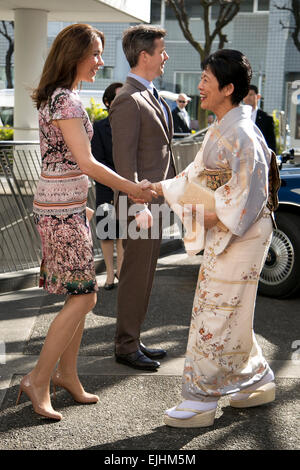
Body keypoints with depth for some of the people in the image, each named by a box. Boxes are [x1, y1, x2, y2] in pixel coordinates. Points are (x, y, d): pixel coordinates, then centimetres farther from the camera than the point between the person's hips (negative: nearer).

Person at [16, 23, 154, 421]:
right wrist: (133, 188, -10)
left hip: (68, 206, 10)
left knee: (84, 296, 12)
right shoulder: (65, 100, -16)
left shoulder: (61, 97, 15)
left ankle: (66, 373, 22)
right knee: (82, 296, -6)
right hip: (61, 210, -10)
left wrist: (82, 204, 22)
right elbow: (87, 163, -19)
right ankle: (38, 380, 1)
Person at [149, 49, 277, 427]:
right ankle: (258, 382, 30)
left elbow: (250, 191, -22)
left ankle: (201, 400, 5)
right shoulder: (219, 129, 12)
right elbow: (198, 173, 20)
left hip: (241, 235, -10)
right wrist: (158, 188, 17)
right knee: (229, 313, 16)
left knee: (216, 314, -4)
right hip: (222, 232, 10)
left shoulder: (242, 134, -20)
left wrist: (214, 215, -19)